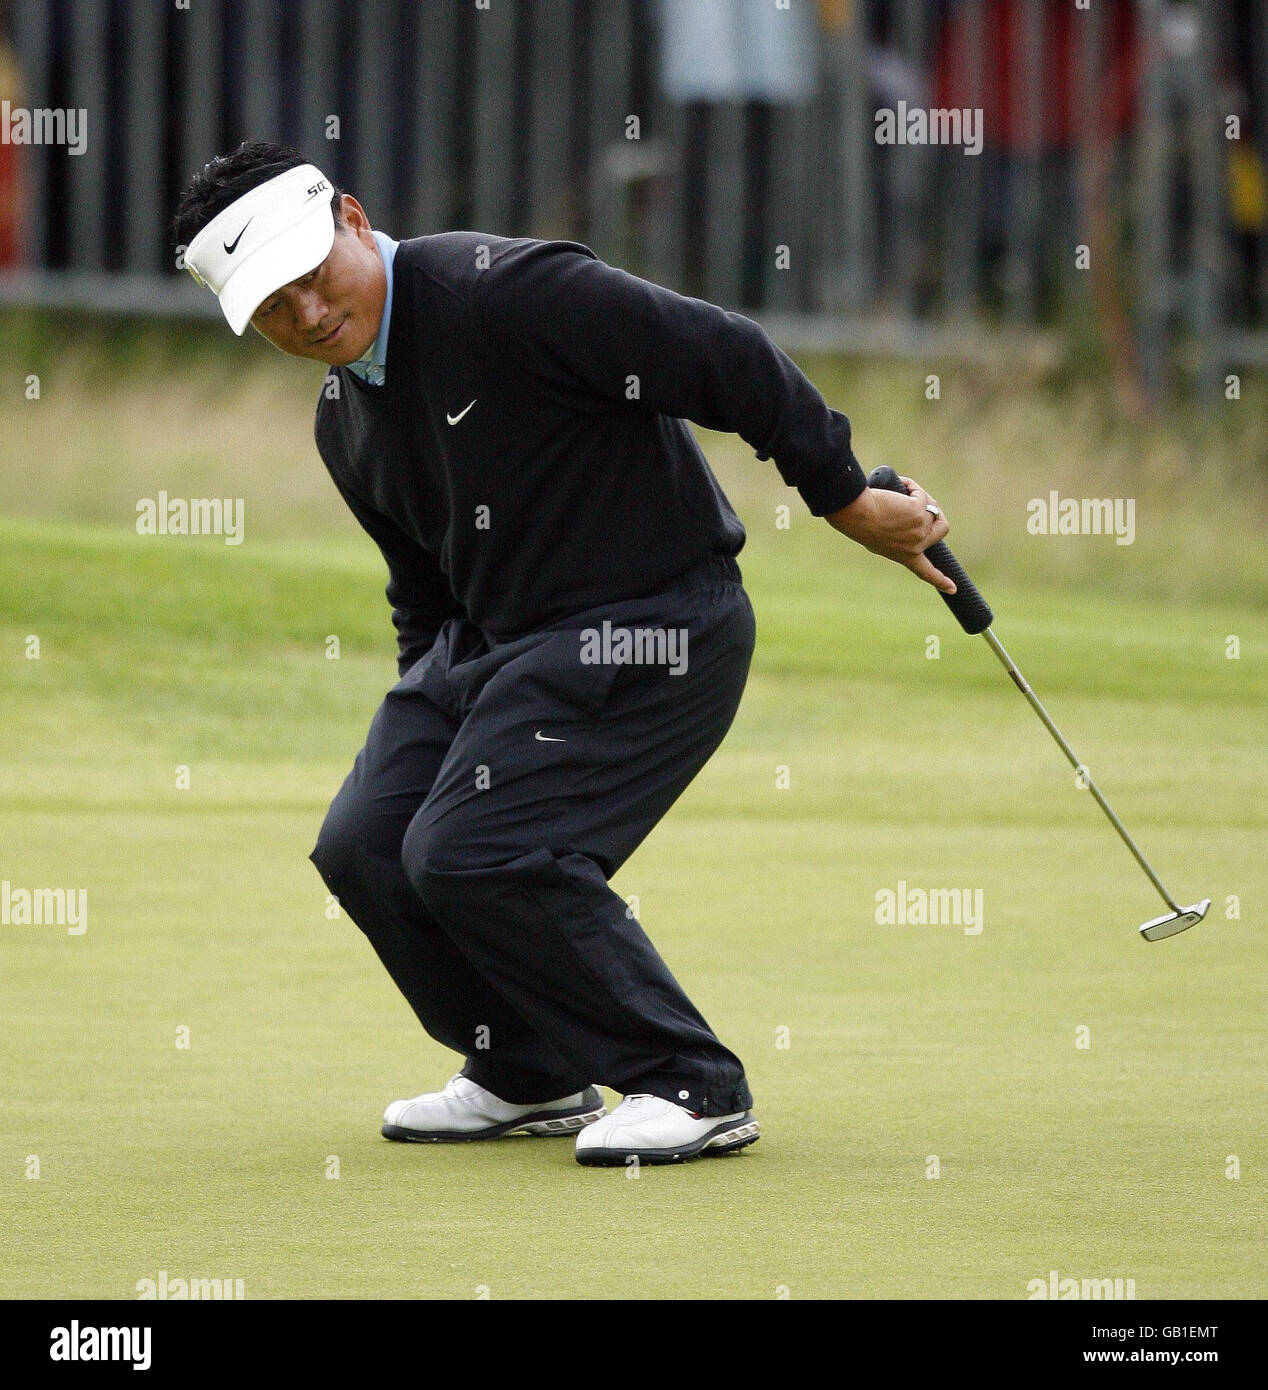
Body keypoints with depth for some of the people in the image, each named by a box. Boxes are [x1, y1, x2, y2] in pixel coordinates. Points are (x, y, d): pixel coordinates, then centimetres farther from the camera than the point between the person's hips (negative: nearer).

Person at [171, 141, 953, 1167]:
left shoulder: (507, 294, -21)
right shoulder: (344, 421, 8)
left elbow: (729, 361, -19)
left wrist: (846, 498, -15)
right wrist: (423, 729, 19)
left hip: (653, 627, -9)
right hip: (495, 641, 9)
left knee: (471, 851, -20)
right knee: (364, 845, 0)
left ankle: (695, 1088, -7)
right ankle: (528, 1076, 20)